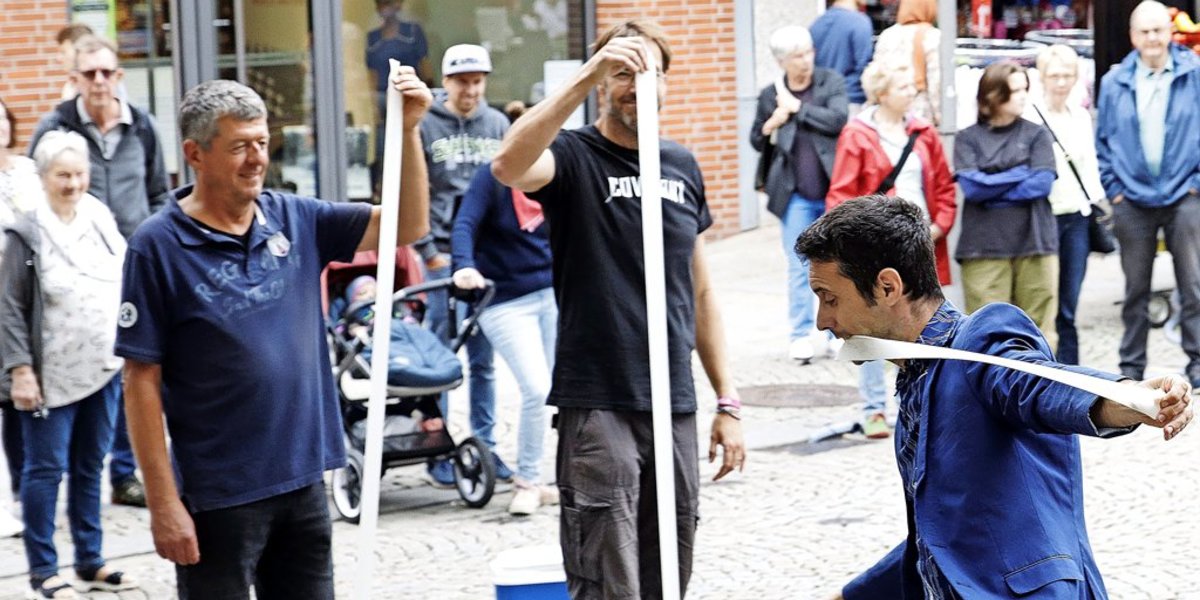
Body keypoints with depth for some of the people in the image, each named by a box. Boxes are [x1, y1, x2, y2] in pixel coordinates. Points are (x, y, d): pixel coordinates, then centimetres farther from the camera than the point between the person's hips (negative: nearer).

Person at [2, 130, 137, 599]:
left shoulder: (102, 222, 7)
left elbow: (125, 289, 16)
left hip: (104, 369, 5)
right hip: (52, 376, -5)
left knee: (90, 468, 13)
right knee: (46, 469, 0)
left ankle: (90, 561, 22)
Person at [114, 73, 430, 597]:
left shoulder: (294, 220, 4)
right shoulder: (158, 247, -10)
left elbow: (407, 225, 4)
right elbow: (142, 382, -11)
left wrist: (408, 129, -11)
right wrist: (163, 502, -14)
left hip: (304, 481, 5)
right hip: (218, 497, -5)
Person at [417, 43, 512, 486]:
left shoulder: (498, 125, 9)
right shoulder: (425, 127, -1)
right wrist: (429, 250, -8)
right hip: (443, 254, -3)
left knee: (484, 359, 8)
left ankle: (485, 446, 14)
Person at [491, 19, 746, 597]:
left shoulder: (682, 166, 13)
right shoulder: (574, 157, -5)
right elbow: (508, 166, -30)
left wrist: (727, 401, 13)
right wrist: (586, 75, -33)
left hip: (675, 408, 6)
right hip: (598, 408, -6)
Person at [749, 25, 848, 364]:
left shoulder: (831, 83, 1)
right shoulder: (770, 95, 4)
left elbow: (837, 120, -15)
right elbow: (757, 141, 13)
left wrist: (797, 107, -12)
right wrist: (771, 126, -8)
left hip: (835, 192, 0)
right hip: (797, 196, 0)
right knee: (799, 268, -1)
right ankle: (802, 336, 6)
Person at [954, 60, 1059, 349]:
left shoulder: (1036, 135, 10)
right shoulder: (968, 138, 7)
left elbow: (1042, 183, -4)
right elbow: (970, 186, -7)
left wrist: (991, 189, -6)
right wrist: (1021, 174, -4)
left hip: (1035, 242, 1)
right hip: (983, 246, -1)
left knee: (1038, 327, 2)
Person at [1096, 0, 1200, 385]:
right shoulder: (1115, 83, 5)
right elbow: (1102, 140, 10)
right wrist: (1113, 187, 3)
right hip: (1133, 201, 2)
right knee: (1135, 289, 8)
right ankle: (1131, 365, 15)